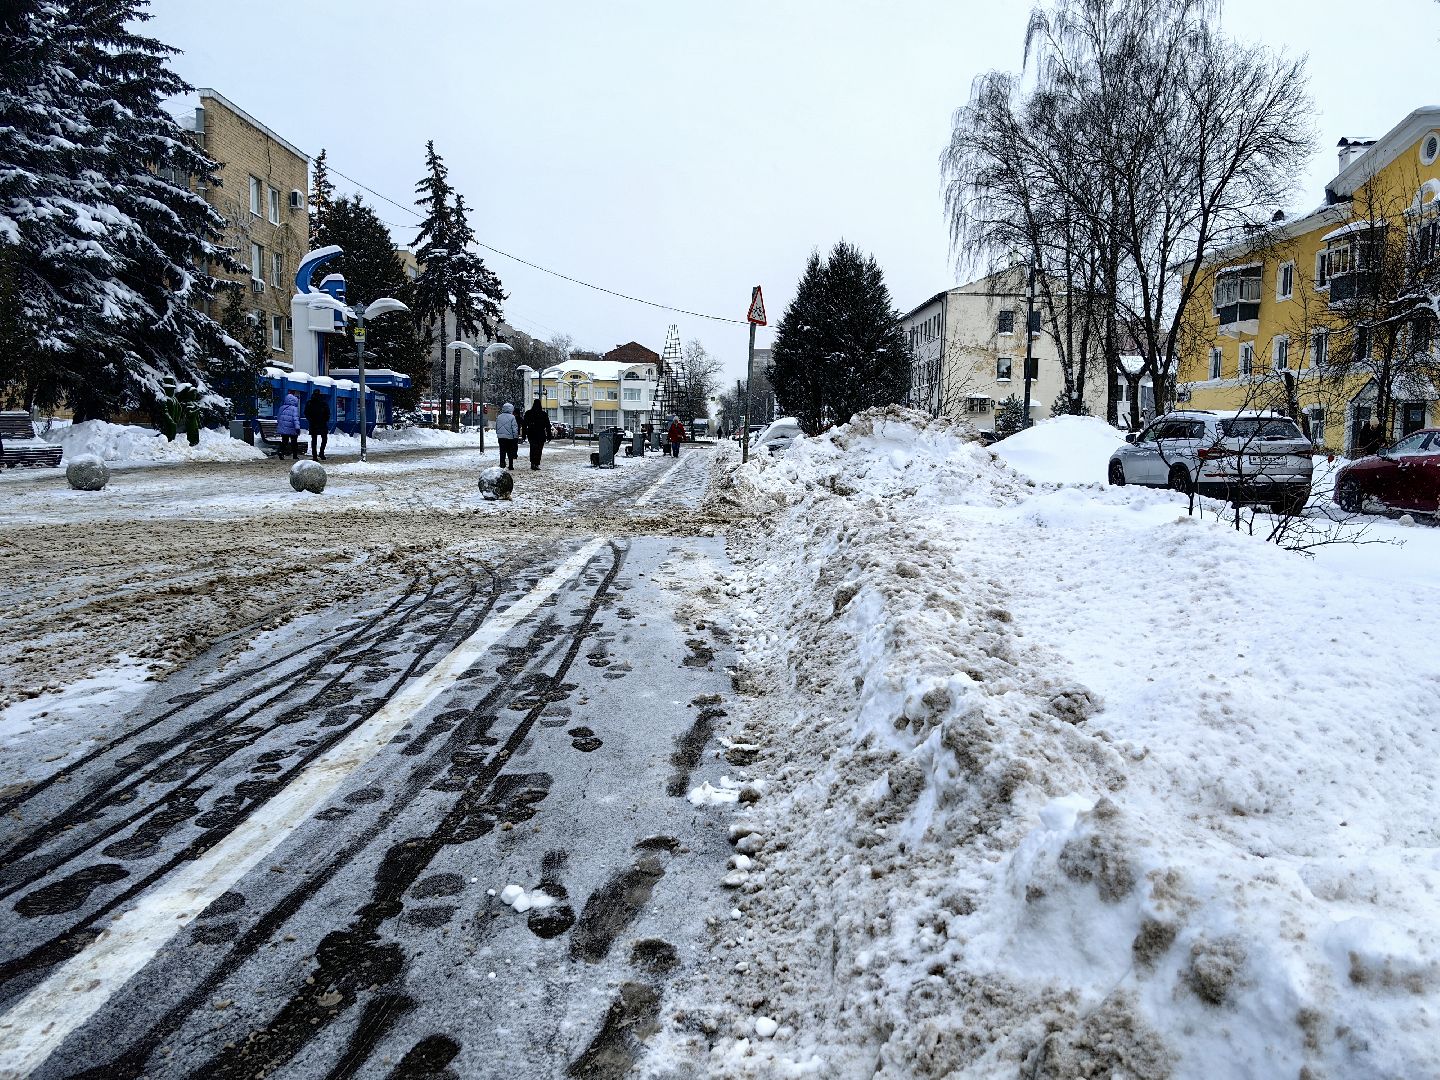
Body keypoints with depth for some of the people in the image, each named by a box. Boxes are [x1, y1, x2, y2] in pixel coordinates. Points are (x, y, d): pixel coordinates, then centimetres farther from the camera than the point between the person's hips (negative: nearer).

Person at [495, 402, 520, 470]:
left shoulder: (498, 417, 6)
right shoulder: (512, 417, -10)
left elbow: (496, 427, 14)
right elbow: (515, 429, -10)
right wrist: (516, 437, -3)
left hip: (500, 437, 4)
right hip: (509, 437, -4)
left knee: (502, 452, 8)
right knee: (510, 453, 6)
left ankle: (502, 465, 0)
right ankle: (510, 466, 9)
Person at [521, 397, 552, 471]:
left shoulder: (528, 413, 1)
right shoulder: (544, 414, -4)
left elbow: (524, 425, 3)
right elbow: (548, 426, 0)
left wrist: (523, 435, 9)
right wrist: (548, 436, 6)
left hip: (531, 435, 2)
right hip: (541, 435, -2)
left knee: (533, 449, 15)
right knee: (539, 450, 1)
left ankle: (533, 463, 12)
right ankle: (536, 464, -7)